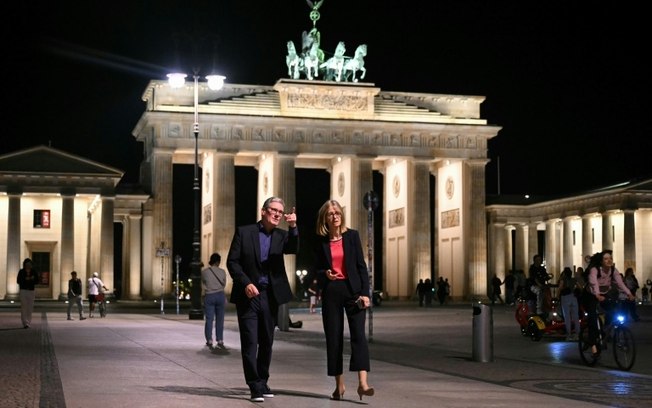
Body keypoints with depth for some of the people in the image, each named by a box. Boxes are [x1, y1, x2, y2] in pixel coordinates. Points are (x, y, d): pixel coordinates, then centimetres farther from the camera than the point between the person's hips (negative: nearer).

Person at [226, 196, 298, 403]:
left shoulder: (281, 236, 8)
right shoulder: (244, 232, 0)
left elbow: (293, 249, -12)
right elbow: (232, 261, -3)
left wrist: (293, 227, -28)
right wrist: (246, 283, -16)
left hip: (270, 296, 3)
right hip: (248, 295, -3)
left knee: (266, 342, 11)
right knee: (250, 342, -6)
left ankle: (262, 382, 24)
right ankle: (255, 387, -4)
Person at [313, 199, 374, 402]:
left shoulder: (352, 235, 3)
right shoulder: (320, 241, 6)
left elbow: (361, 265, 1)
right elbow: (317, 269, 10)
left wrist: (365, 293, -7)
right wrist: (325, 274, -14)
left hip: (352, 289, -2)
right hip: (331, 292, 2)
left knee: (358, 334, -13)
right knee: (333, 337, 3)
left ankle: (362, 383, -21)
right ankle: (339, 384, 13)